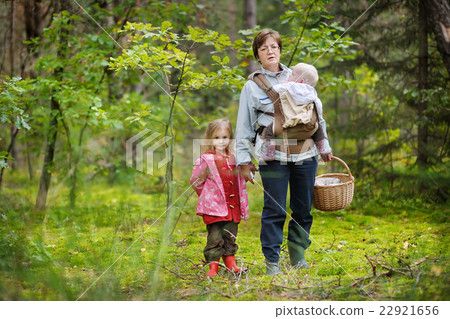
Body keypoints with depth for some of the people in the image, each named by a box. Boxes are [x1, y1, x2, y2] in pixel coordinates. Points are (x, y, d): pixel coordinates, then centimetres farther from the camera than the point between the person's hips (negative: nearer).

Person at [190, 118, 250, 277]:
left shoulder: (233, 159, 10)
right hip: (214, 207, -5)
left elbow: (241, 184, 17)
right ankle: (213, 266, 2)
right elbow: (195, 181, -2)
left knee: (230, 236, 11)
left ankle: (231, 264, 20)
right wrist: (208, 196, 6)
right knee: (215, 237, -4)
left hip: (232, 206, 5)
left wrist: (243, 206, 15)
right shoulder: (205, 159, -7)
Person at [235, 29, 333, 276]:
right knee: (274, 210, -4)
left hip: (305, 153, 3)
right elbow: (243, 127, 5)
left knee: (303, 208, 7)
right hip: (273, 156, -3)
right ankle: (272, 260, 6)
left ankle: (297, 253, 23)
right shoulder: (252, 86, 6)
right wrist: (243, 161, 0)